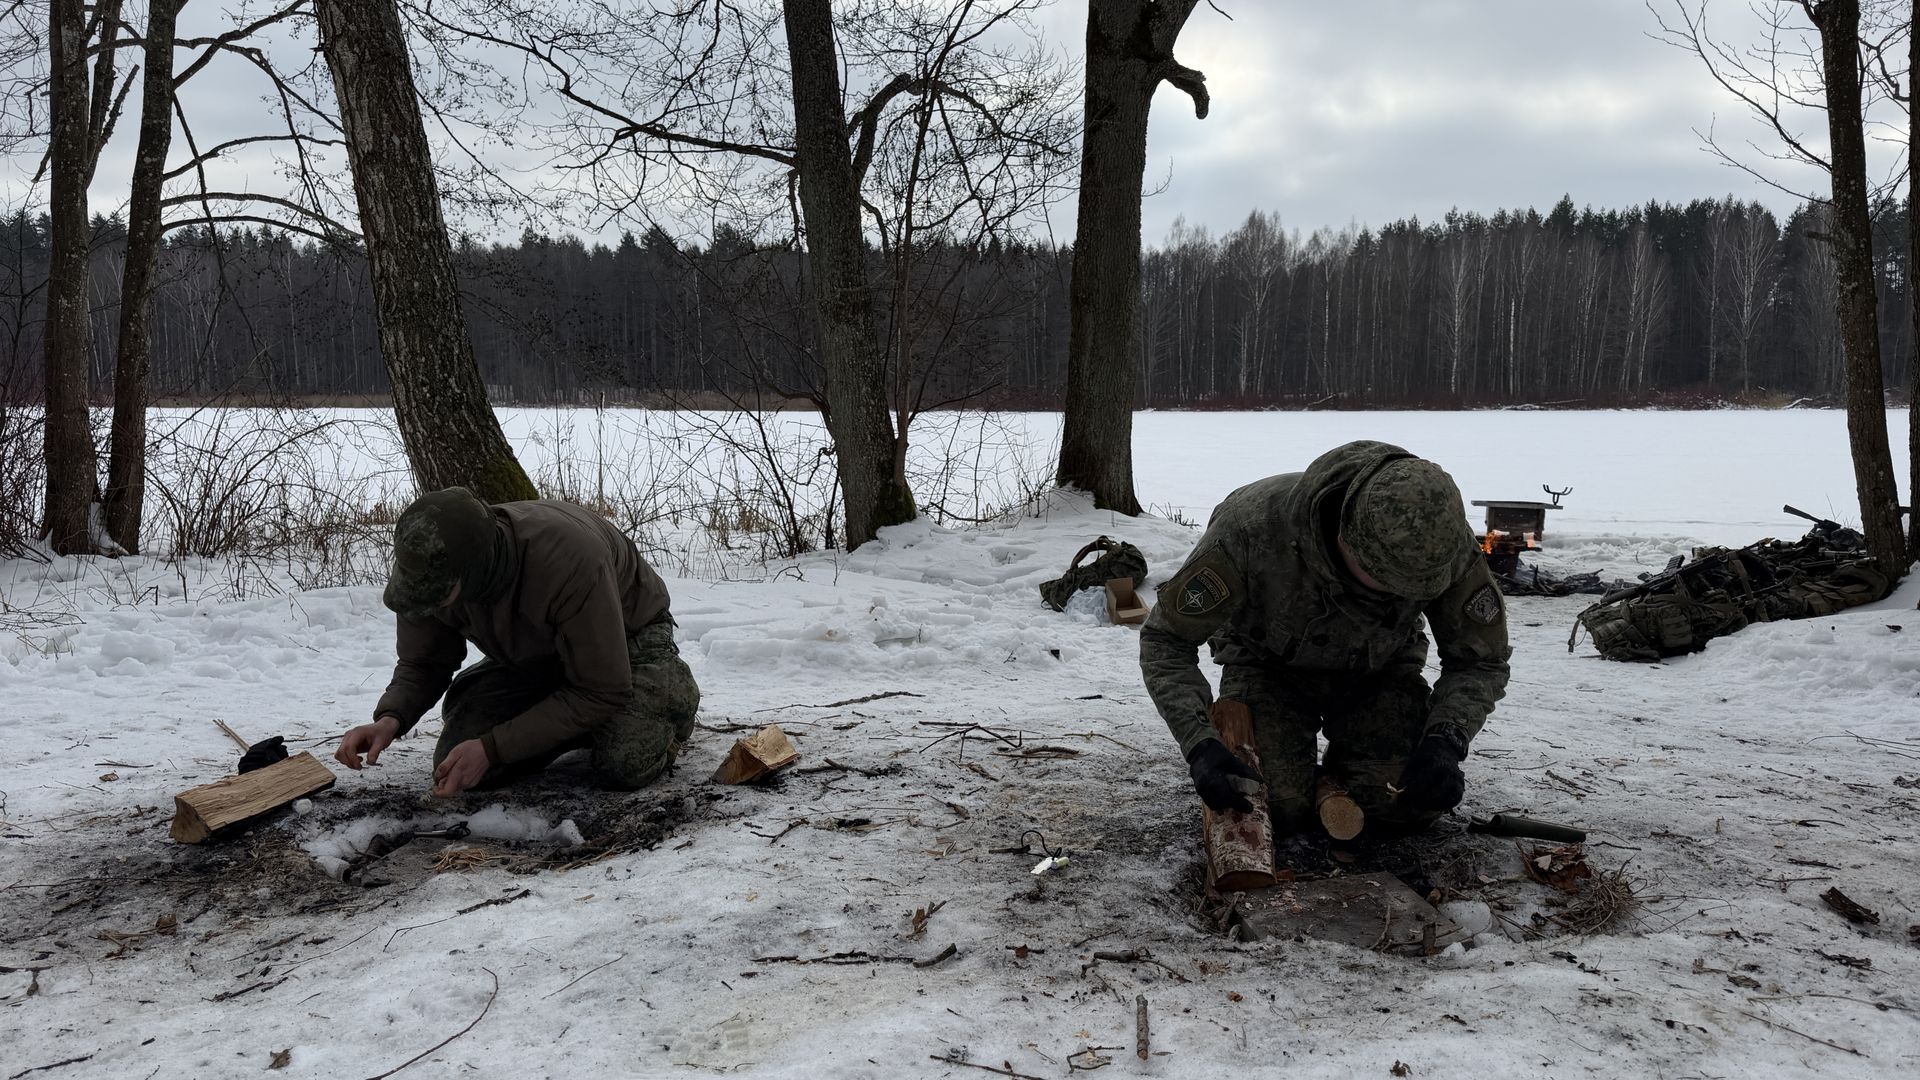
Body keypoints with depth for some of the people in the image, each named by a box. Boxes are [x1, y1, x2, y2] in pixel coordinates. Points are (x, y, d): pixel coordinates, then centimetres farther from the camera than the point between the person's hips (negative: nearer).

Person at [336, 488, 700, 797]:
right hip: (534, 659, 5)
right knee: (454, 763, -14)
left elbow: (600, 694, -35)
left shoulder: (569, 559, -42)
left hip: (628, 635, -5)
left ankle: (677, 694, 4)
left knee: (626, 766, -30)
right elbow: (422, 665, -6)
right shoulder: (428, 566, -24)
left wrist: (492, 748, -36)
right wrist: (390, 719, -30)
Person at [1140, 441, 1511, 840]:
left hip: (1379, 669, 2)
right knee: (1275, 809, -23)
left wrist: (1445, 741, -31)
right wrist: (1200, 744, -38)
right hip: (1269, 665, -1)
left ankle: (1339, 771, 13)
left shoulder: (1446, 542, -29)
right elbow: (1166, 640, -24)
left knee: (1415, 805, -21)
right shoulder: (1250, 526, -37)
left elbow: (1481, 660, -12)